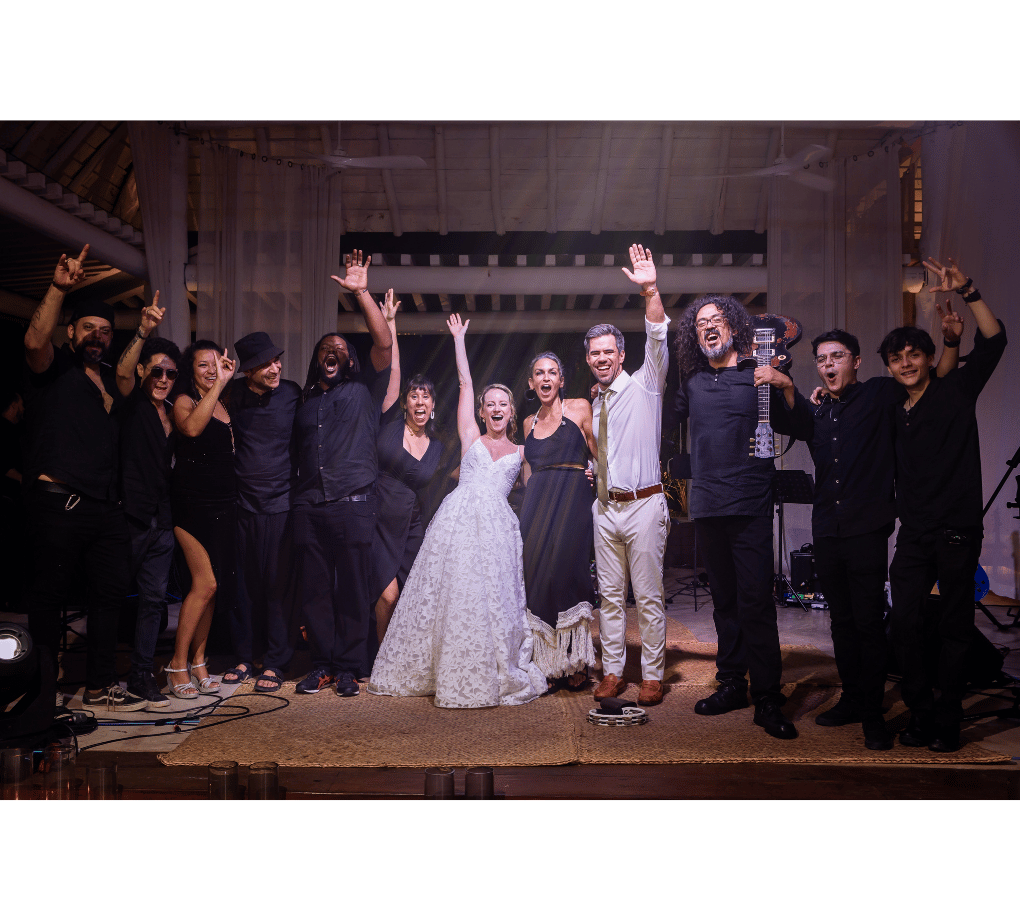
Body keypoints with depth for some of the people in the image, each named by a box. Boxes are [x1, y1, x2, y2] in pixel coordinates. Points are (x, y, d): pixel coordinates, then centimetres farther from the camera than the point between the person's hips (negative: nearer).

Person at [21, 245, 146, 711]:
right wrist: (58, 289, -31)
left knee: (111, 592, 9)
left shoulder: (109, 378, 22)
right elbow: (34, 341, -17)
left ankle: (100, 685, 19)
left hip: (106, 506, 7)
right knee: (48, 595, 0)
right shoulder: (54, 367, 1)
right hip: (58, 504, -7)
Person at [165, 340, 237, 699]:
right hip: (193, 503, -6)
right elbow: (192, 428, -27)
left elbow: (231, 450, 10)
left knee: (214, 585, 8)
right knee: (206, 583, -10)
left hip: (223, 504, 6)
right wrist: (218, 384, -25)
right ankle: (178, 664, 4)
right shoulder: (185, 399, -2)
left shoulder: (225, 403, 14)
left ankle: (198, 660, 19)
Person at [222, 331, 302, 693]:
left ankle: (274, 663, 12)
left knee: (278, 585, 1)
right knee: (244, 584, 9)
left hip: (281, 504, -2)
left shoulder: (292, 394, -2)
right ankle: (245, 656, 24)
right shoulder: (233, 394, 1)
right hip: (243, 503, 2)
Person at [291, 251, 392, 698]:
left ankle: (349, 667, 8)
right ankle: (322, 664, 15)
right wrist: (292, 498, 12)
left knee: (352, 590, -1)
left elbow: (384, 343, -2)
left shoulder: (363, 388, 12)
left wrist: (362, 293, -6)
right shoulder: (304, 401, 22)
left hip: (353, 505, -3)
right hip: (309, 506, 4)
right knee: (315, 590, 4)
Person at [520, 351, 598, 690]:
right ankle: (547, 666, 8)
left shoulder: (579, 408, 4)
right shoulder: (530, 423, 18)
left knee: (564, 574, -10)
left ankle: (574, 663, 4)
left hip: (572, 502, -4)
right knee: (536, 578, -1)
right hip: (536, 506, 4)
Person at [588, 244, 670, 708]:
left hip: (643, 505, -5)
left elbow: (657, 339, -17)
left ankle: (652, 677, 10)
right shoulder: (595, 402, 15)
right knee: (610, 596, 9)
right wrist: (592, 486, 11)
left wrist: (650, 291, -28)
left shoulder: (644, 385, -1)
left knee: (648, 596, 0)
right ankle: (612, 673, 19)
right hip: (605, 508, 5)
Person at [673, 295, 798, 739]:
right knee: (724, 599, 13)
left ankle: (767, 699, -1)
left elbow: (795, 429, -3)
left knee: (755, 600, -8)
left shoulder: (758, 375, 1)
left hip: (750, 506, -5)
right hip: (707, 505, 5)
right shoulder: (693, 381, 14)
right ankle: (731, 683, 24)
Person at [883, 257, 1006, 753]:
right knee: (904, 623, -2)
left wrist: (968, 293, -23)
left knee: (955, 626, 3)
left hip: (957, 531, -4)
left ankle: (947, 719, 14)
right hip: (914, 534, 4)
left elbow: (993, 341, -13)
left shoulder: (955, 390, 1)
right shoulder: (894, 413, 13)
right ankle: (920, 711, 13)